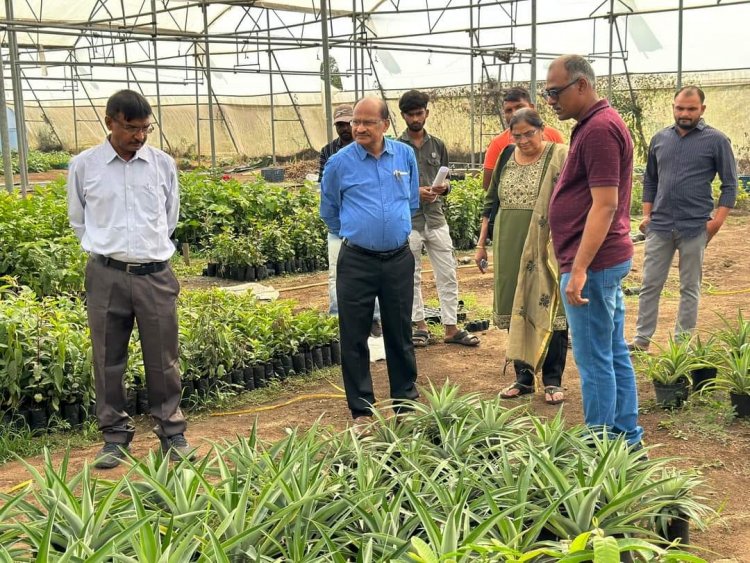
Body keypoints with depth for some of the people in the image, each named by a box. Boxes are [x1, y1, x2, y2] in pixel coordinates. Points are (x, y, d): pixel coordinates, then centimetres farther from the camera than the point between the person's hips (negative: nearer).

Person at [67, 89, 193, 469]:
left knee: (163, 360, 5)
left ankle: (172, 433, 18)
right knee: (108, 361, 6)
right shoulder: (84, 166, 0)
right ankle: (115, 436, 19)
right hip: (106, 276, 0)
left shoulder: (163, 164, 3)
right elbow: (78, 220, 12)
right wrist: (105, 249, 9)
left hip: (156, 274, 1)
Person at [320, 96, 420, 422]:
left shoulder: (406, 155, 3)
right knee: (354, 337, 3)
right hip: (356, 261, -2)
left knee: (400, 334, 11)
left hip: (398, 258, 2)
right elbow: (329, 211, 11)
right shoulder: (339, 163, -5)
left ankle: (406, 403, 24)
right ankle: (361, 409, 15)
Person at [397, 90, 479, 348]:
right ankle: (420, 326, 19)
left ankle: (451, 328, 9)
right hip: (408, 221, -3)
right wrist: (414, 192, -17)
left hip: (436, 218, 3)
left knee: (448, 276, 3)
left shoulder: (438, 145, 9)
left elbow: (446, 182, 14)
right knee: (412, 277, 7)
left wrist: (442, 188, -9)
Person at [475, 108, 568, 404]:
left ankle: (553, 380, 10)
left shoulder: (559, 157, -5)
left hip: (545, 247, -5)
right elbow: (491, 202, 15)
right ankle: (523, 377, 20)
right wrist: (482, 244, 14)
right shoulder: (506, 157, 10)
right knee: (516, 309, 9)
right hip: (510, 247, 5)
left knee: (548, 309, 0)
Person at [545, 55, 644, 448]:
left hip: (592, 263, -11)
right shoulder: (598, 123, 15)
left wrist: (579, 269, -25)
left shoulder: (599, 128, -17)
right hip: (608, 259, 11)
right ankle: (626, 436, 25)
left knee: (595, 361, -2)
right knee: (615, 354, 15)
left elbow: (605, 204, -23)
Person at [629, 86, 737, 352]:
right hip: (659, 226, 3)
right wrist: (647, 215, 8)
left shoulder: (716, 140, -3)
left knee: (690, 289, 7)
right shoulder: (660, 139, 8)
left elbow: (730, 184, -1)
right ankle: (642, 339, 16)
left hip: (695, 228, -3)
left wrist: (717, 221, -11)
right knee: (650, 285, 7)